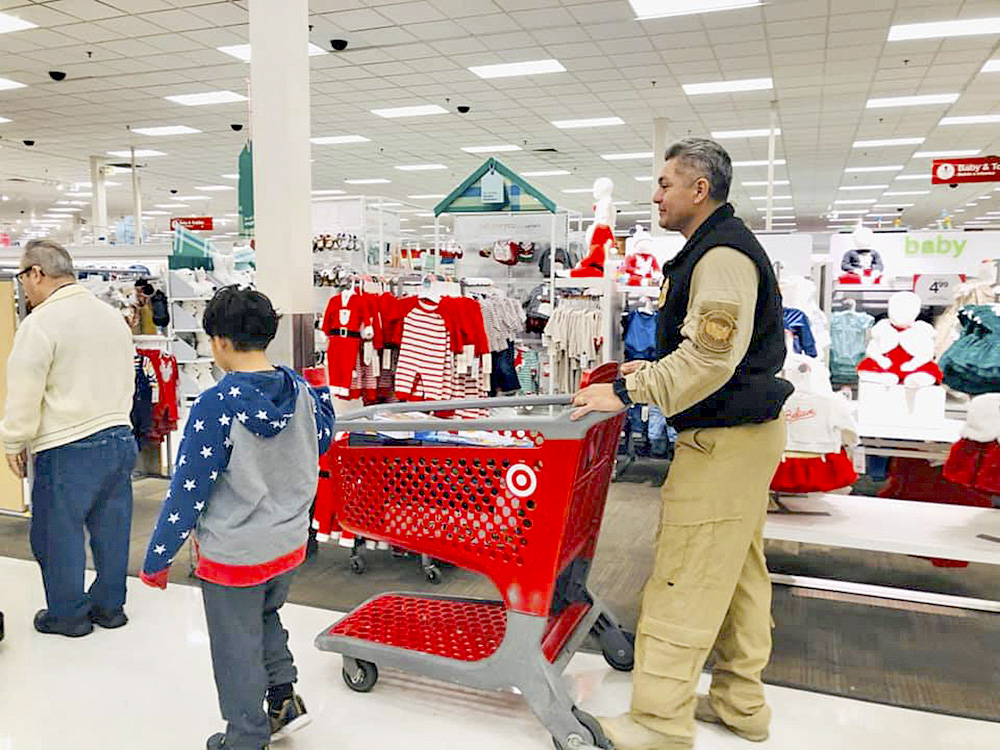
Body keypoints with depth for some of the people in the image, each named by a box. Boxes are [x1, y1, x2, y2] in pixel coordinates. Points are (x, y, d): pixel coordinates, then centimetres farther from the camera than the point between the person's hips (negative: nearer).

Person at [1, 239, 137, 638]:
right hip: (120, 438, 7)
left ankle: (67, 615, 22)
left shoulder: (41, 322, -14)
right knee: (110, 528, 15)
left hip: (67, 450, -7)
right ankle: (109, 605, 27)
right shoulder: (113, 316, 10)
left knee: (58, 533, 9)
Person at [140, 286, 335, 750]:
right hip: (290, 544, 6)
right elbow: (322, 441, 13)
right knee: (265, 617, 32)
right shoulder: (300, 391, -7)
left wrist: (157, 559, -7)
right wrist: (322, 397, 29)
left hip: (234, 554, -5)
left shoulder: (217, 405, -22)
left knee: (237, 649, 15)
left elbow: (188, 490, -18)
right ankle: (284, 698, 27)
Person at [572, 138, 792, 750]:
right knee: (739, 571, 17)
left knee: (684, 584, -5)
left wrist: (631, 391, -22)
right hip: (747, 430, 11)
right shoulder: (724, 247, 18)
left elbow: (712, 356, -27)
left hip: (726, 438, -11)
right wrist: (654, 371, 17)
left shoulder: (721, 255, -16)